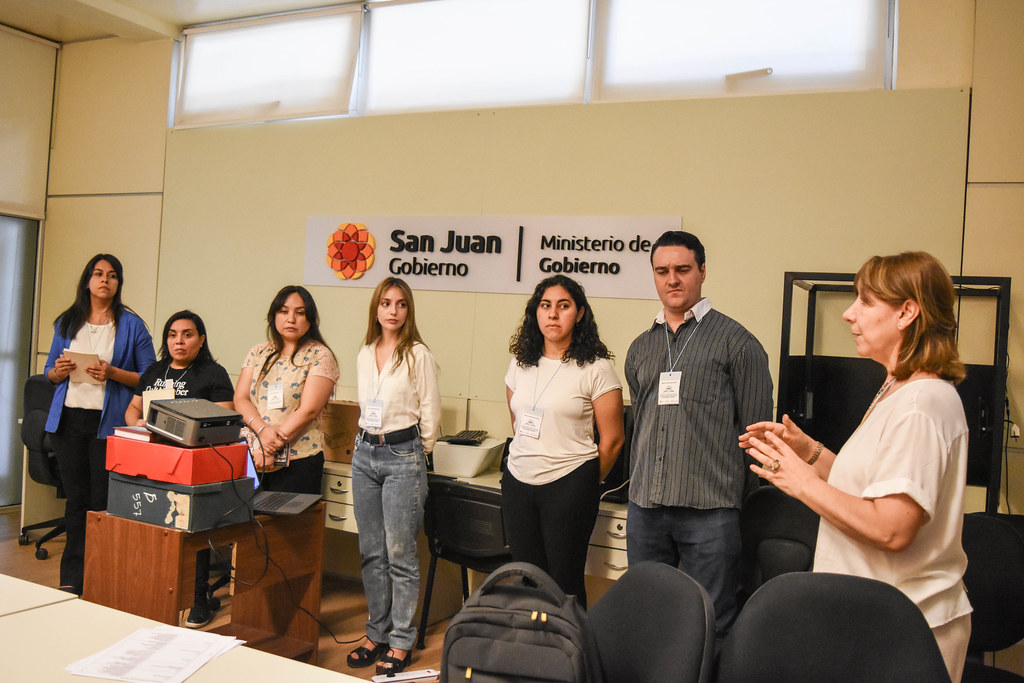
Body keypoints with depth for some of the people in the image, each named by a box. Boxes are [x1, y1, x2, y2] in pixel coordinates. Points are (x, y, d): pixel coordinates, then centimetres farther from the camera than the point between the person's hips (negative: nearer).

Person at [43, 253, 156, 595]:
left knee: (102, 501, -2)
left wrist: (112, 373, -16)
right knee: (76, 497, 9)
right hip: (68, 419, 4)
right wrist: (59, 370, -4)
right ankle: (71, 580, 17)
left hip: (109, 422, -4)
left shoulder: (131, 325, 1)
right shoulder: (67, 323, 13)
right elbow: (50, 371, 19)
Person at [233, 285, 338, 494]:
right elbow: (240, 399, 4)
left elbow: (308, 410, -10)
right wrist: (262, 429, -15)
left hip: (298, 461, -4)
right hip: (251, 457, 4)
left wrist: (270, 449, -13)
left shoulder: (319, 356, -2)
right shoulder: (258, 353, 13)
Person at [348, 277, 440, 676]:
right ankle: (377, 633, 24)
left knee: (400, 554, -1)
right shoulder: (365, 355, 11)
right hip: (365, 454, 6)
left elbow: (430, 414, -4)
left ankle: (401, 643, 10)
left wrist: (418, 453, 3)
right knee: (372, 552, 11)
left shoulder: (418, 355, -7)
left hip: (402, 456, -6)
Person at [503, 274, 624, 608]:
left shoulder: (595, 368, -8)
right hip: (518, 481, 5)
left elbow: (612, 439, -4)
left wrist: (586, 486, 5)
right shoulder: (521, 363, 8)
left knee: (565, 581, 3)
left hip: (569, 485, -5)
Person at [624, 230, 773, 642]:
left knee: (709, 628, 3)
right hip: (644, 511, 5)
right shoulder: (640, 348, 14)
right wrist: (640, 487, 16)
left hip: (709, 512, -5)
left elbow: (756, 431, -2)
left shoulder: (736, 342, -2)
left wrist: (743, 501, -3)